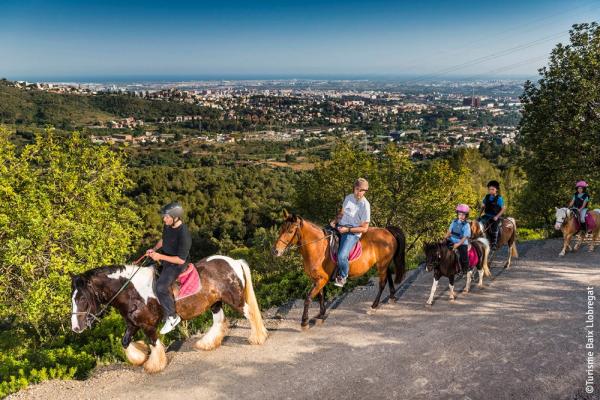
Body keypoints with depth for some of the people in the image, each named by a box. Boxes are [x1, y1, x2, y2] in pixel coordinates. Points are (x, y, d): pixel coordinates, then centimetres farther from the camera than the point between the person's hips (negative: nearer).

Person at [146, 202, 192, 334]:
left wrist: (160, 257, -28)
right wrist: (154, 249, -2)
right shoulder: (168, 225, -7)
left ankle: (172, 317, -8)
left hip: (176, 264, -9)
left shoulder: (184, 235, -32)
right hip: (164, 256, 9)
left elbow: (181, 260, -28)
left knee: (161, 287, -25)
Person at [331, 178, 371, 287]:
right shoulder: (348, 197, 3)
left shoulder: (365, 205, -15)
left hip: (353, 233, -7)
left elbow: (364, 228, -12)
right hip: (340, 227, 7)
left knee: (342, 256, -27)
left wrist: (347, 230, -18)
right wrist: (335, 220, -1)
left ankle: (343, 276, 4)